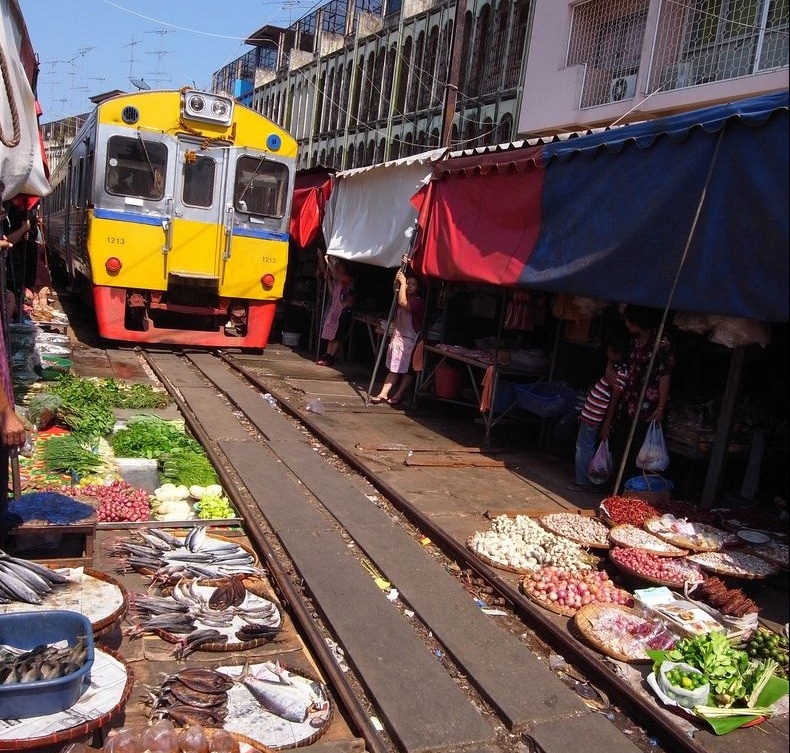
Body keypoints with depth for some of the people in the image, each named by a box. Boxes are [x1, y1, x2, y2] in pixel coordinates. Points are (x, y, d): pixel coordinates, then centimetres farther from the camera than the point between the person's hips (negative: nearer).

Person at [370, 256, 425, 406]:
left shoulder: (419, 302, -11)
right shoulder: (404, 297, 13)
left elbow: (403, 303, -25)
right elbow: (396, 284, 7)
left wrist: (403, 282, -16)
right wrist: (403, 266, 0)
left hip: (409, 340, -7)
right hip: (397, 337, 7)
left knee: (407, 370, 0)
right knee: (394, 368, 4)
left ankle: (398, 396, 4)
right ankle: (383, 394, 1)